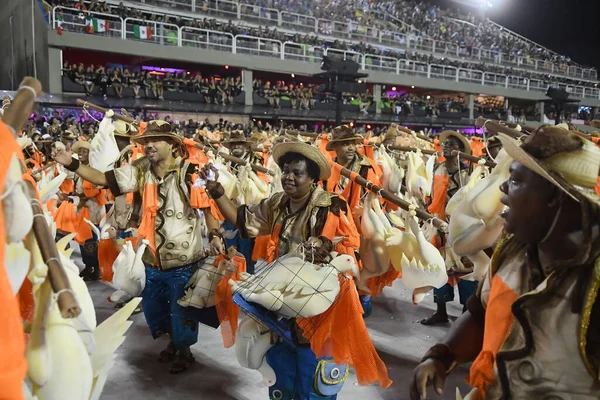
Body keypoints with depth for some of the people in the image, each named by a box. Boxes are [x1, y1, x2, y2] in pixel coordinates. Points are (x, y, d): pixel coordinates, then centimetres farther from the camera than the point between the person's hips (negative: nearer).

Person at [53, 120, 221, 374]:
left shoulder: (189, 172, -19)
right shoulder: (140, 170, -5)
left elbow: (208, 206, -13)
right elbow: (103, 179, -7)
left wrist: (216, 239, -15)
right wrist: (72, 164, -20)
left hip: (184, 261, -5)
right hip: (153, 260, 6)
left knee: (181, 311, 12)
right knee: (152, 308, 23)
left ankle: (184, 351, 40)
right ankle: (172, 342, 50)